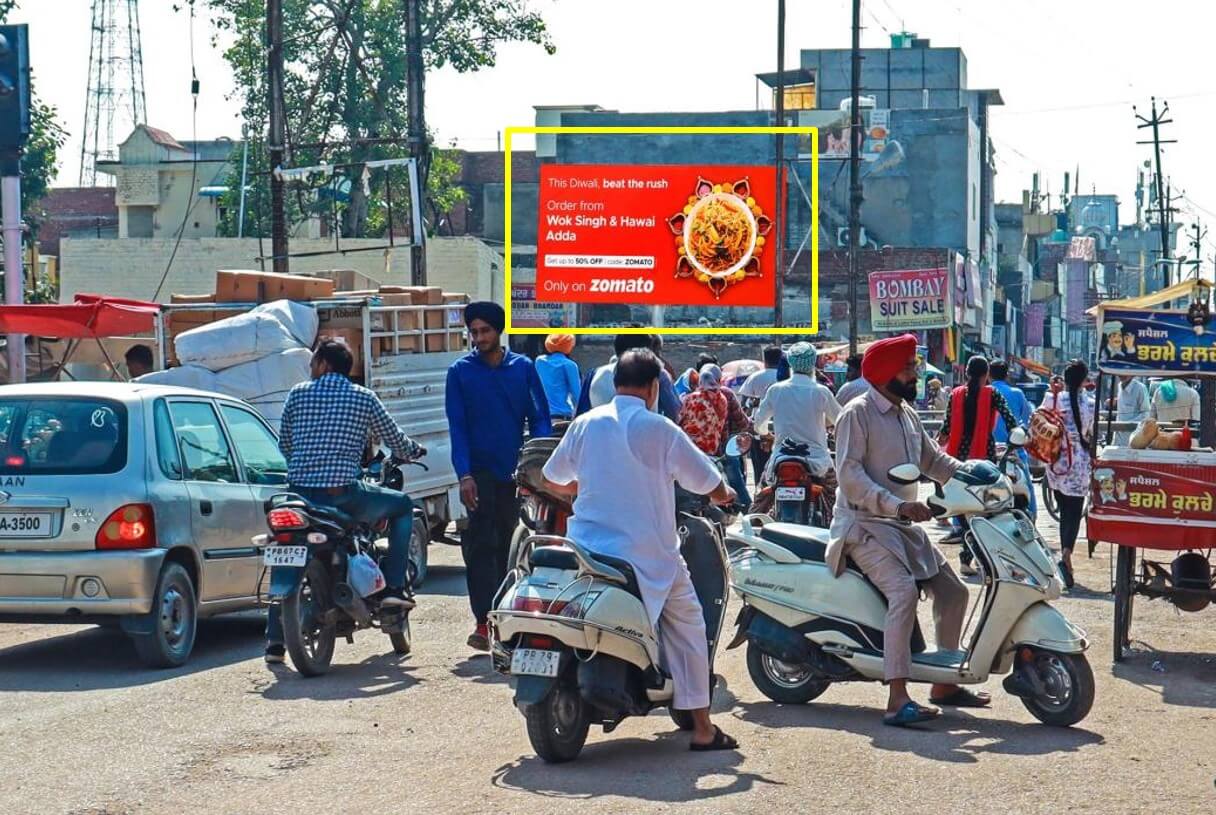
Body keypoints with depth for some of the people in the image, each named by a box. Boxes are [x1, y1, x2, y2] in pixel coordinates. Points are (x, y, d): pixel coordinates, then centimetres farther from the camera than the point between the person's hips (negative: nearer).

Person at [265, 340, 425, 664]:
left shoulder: (298, 394, 8)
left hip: (299, 492, 2)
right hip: (343, 495, -2)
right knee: (403, 506, 22)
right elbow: (396, 442, 11)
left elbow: (285, 444, 16)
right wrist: (415, 452, 34)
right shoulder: (364, 398, 4)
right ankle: (392, 586, 13)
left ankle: (275, 640, 14)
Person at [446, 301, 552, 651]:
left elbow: (540, 417, 7)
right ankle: (485, 621, -13)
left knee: (509, 546, 9)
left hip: (515, 472, 2)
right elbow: (457, 426, -2)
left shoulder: (523, 367, 7)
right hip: (479, 472, -2)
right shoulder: (461, 372, 2)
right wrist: (464, 475, -12)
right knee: (480, 546, -9)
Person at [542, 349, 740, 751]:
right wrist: (725, 495, 24)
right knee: (687, 629, 10)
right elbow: (710, 485, 0)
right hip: (649, 554, -3)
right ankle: (702, 728, 9)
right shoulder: (660, 430, -7)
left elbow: (554, 477, 16)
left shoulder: (585, 424, 4)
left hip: (588, 547, 3)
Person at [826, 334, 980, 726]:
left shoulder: (907, 414, 15)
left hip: (903, 526, 9)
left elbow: (933, 460, 21)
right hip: (864, 524, -9)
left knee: (952, 591, 9)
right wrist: (897, 505, -29)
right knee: (904, 591, -28)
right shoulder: (858, 414, -12)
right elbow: (849, 475, -20)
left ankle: (944, 684, 22)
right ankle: (897, 700, -33)